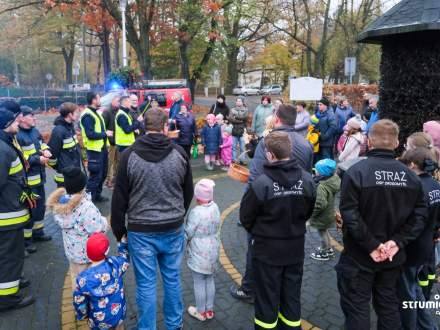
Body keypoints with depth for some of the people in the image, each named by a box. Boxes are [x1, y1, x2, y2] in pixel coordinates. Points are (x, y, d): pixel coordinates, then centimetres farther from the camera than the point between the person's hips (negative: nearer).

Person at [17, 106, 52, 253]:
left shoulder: (35, 131, 8)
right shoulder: (17, 136, -20)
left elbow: (42, 144, 23)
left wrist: (46, 150, 1)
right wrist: (38, 159, -22)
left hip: (39, 177, 9)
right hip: (27, 180, -9)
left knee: (41, 206, 20)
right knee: (29, 210, 1)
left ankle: (38, 232, 37)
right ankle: (26, 239, 16)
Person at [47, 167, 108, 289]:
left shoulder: (60, 202, -9)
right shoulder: (86, 207, -32)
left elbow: (63, 222, 1)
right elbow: (97, 230, -28)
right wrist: (103, 221, -8)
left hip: (70, 247, 7)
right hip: (86, 251, -7)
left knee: (75, 275, 25)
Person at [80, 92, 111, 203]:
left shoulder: (96, 112, 15)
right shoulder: (87, 115, -16)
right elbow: (91, 134, -23)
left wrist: (106, 145, 9)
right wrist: (105, 133, -13)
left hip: (102, 148, 10)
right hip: (94, 150, -10)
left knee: (102, 174, 17)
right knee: (95, 175, -4)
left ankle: (97, 195, 30)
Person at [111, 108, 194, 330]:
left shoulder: (129, 155, -10)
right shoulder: (179, 153, -4)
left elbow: (119, 196, -5)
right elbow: (188, 192, 7)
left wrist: (118, 228, 8)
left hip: (141, 231, -2)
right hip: (174, 229, 2)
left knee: (146, 284, 10)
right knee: (172, 279, 18)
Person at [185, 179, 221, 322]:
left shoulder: (196, 212, -24)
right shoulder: (215, 208, -5)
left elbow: (188, 234, -16)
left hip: (199, 255, -6)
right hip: (213, 252, 7)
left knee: (199, 283, 9)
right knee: (210, 280, 19)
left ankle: (201, 312, 24)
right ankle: (209, 310, 32)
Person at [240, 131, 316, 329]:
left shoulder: (262, 183, -24)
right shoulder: (307, 179, -11)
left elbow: (245, 217, -10)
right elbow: (308, 211, 4)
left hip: (267, 250, -4)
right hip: (296, 248, 4)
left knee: (267, 298, 13)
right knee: (292, 296, 20)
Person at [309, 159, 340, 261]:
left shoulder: (322, 186, -33)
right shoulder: (332, 179, -7)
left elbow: (320, 204, -33)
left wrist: (311, 213, -19)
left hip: (322, 216, -8)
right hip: (329, 213, 8)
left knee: (322, 233, 13)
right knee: (325, 232, 27)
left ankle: (324, 253, 32)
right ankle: (329, 249, 46)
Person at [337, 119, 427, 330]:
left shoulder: (356, 171, -18)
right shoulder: (410, 176, -2)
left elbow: (349, 214, -23)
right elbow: (420, 215, -3)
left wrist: (371, 245, -16)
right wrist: (397, 242, -7)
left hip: (359, 256, -5)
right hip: (393, 256, 5)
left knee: (357, 308, 9)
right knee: (389, 305, 22)